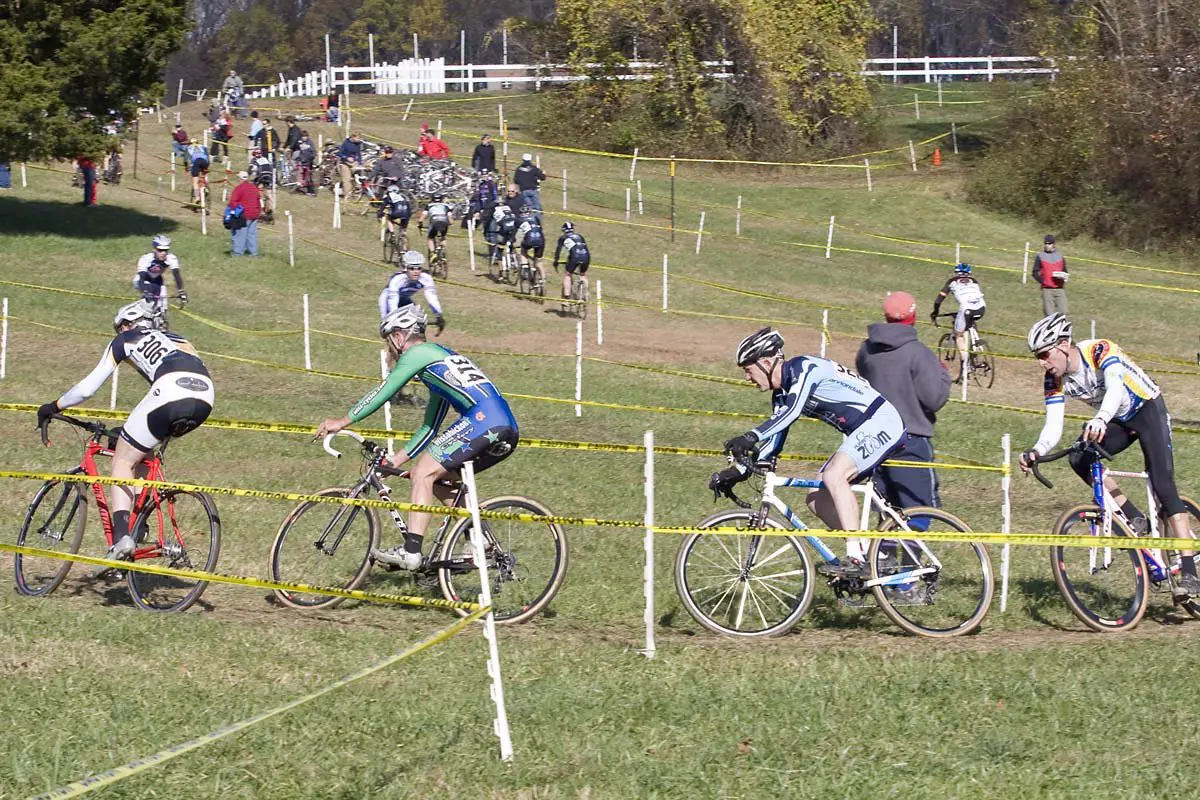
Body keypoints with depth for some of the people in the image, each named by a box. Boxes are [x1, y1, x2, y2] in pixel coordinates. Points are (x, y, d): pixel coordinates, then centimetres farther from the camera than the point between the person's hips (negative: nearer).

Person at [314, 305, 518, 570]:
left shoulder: (417, 353, 5)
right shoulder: (438, 358, 33)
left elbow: (383, 393, 3)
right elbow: (429, 428, 35)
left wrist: (342, 422, 11)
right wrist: (395, 461, 34)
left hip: (484, 419, -9)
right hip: (508, 431, 9)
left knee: (424, 472, -7)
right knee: (437, 478, 19)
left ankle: (410, 552, -16)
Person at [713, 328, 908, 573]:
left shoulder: (803, 368, -16)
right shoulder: (782, 394, 12)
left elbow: (792, 412, -32)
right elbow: (774, 442, 15)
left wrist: (752, 437, -42)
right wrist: (737, 472, 6)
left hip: (881, 421, -10)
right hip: (861, 433, 10)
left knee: (833, 475, -28)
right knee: (817, 498, 4)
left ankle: (857, 558, -28)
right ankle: (868, 553, 7)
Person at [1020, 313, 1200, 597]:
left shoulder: (1099, 351, -30)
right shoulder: (1055, 380, -12)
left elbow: (1115, 388, -48)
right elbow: (1053, 427, -16)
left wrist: (1100, 420, -67)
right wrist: (1036, 451, -37)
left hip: (1148, 409, -6)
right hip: (1118, 422, 6)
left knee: (1163, 487, -18)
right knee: (1079, 459, -21)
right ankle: (1134, 519, -9)